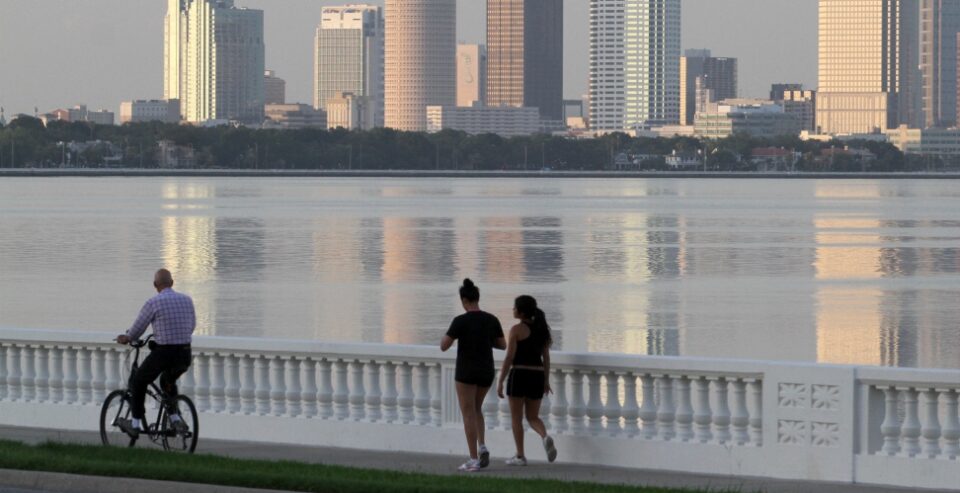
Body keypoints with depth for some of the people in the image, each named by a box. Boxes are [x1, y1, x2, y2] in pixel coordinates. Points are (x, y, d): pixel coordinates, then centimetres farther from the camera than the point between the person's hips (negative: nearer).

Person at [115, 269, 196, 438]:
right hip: (185, 354, 5)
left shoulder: (153, 303, -9)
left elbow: (138, 327, 1)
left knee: (138, 382, 18)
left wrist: (126, 338, 22)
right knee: (168, 381, 33)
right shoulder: (187, 300, 7)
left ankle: (135, 424, 18)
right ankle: (175, 419, 21)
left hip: (164, 353, -5)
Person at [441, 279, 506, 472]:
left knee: (469, 415, 2)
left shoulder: (460, 321, -15)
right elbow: (503, 345, 9)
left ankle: (474, 460, -1)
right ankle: (482, 447, 7)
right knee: (476, 409, 25)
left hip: (466, 371, -5)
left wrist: (450, 335, 9)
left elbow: (443, 346, -12)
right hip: (486, 372, 5)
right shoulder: (492, 320, 0)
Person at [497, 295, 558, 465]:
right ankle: (546, 437, -17)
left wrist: (500, 382, -8)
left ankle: (520, 456, 8)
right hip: (537, 376, 6)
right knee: (533, 417, 13)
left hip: (519, 374, -6)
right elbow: (546, 357, 11)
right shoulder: (541, 329, 9)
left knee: (516, 417, 7)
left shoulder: (517, 330, -10)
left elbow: (509, 358, -12)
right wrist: (546, 381, 17)